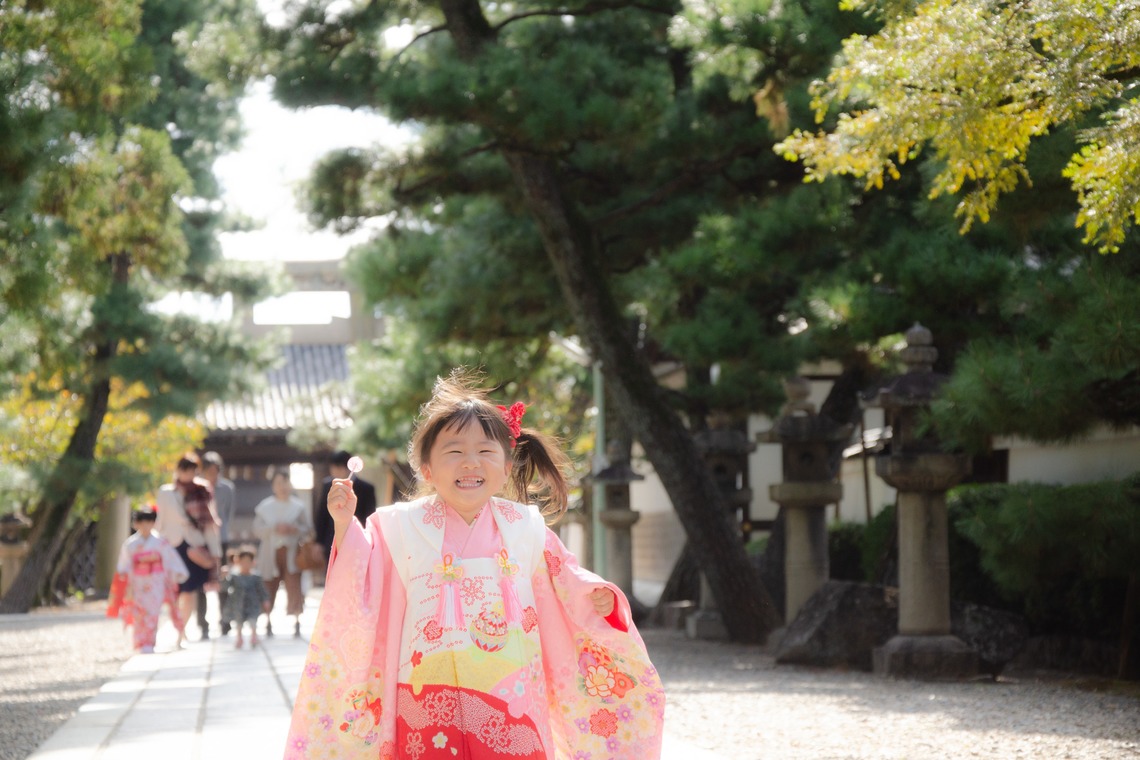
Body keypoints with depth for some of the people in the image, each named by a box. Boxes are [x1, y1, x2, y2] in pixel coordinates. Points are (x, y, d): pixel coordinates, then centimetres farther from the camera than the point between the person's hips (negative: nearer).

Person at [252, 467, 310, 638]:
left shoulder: (298, 507, 6)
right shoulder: (264, 507, 6)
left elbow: (307, 529, 4)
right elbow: (257, 529, 0)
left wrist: (294, 529, -15)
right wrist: (274, 529, -15)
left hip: (292, 552, -1)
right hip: (271, 553, 1)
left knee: (294, 588, -8)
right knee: (269, 589, 1)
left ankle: (297, 623, -2)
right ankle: (268, 623, 10)